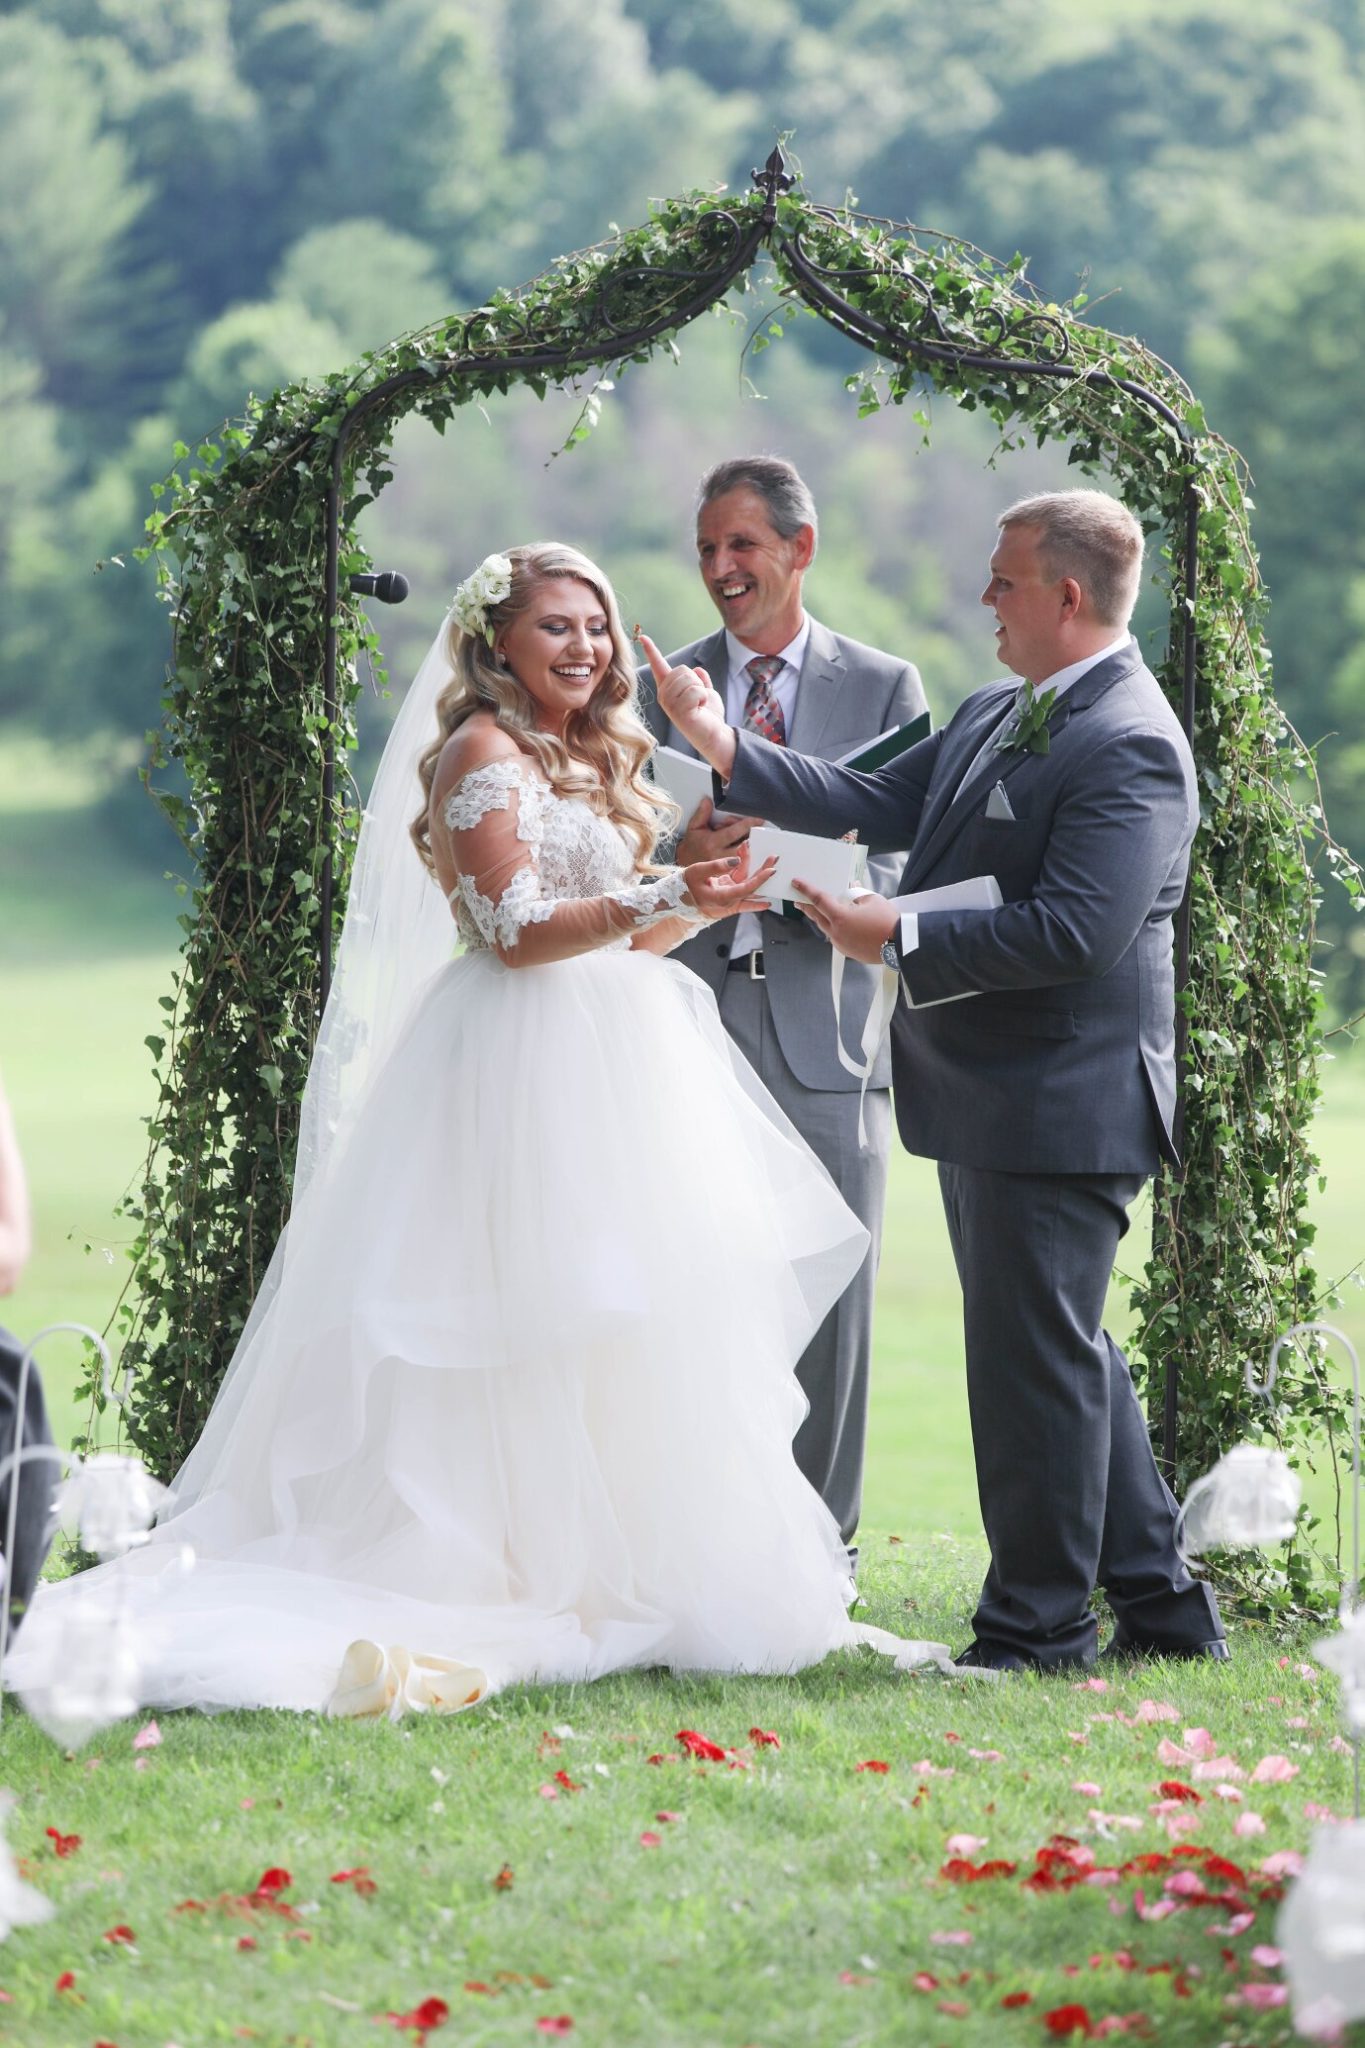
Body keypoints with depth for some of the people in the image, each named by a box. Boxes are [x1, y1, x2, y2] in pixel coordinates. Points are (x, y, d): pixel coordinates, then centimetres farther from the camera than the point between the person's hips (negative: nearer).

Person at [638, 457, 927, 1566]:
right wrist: (683, 860, -16)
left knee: (828, 1302, 2)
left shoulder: (885, 686, 7)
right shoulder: (662, 685, 12)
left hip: (826, 1037, -1)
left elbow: (900, 866, 0)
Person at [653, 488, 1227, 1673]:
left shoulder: (1131, 746, -19)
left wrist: (898, 939, -21)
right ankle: (1162, 1607, 25)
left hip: (1059, 1106, -10)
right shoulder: (995, 718, 13)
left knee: (1037, 1358, -1)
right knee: (1069, 1352, 16)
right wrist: (726, 749, 6)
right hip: (991, 1098, 10)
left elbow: (1069, 933, -27)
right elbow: (872, 805, 13)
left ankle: (1039, 1631, 10)